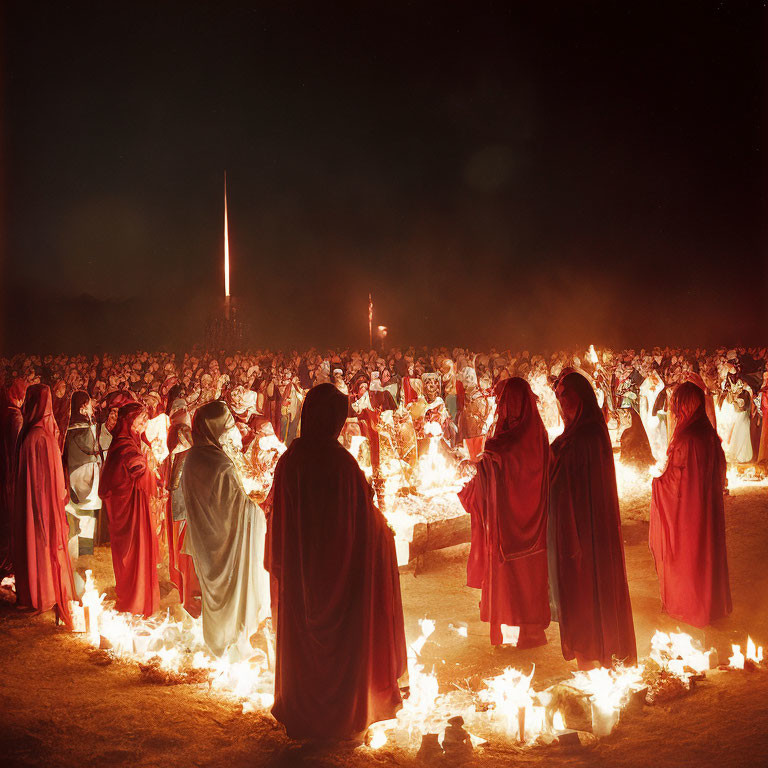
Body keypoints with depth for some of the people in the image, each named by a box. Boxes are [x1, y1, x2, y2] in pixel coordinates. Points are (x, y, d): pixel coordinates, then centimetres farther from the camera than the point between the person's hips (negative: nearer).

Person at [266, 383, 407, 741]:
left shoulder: (289, 460, -7)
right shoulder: (341, 463, -20)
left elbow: (277, 515, 2)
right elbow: (366, 520, -13)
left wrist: (282, 562, 14)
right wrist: (385, 530, 9)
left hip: (298, 567, 4)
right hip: (341, 567, -4)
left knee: (300, 640, 17)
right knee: (343, 641, 13)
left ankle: (300, 714, 30)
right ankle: (342, 715, 25)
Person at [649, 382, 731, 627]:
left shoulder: (685, 440, -26)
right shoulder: (710, 435, -3)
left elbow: (673, 480, -20)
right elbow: (720, 470, 9)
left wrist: (656, 481, -2)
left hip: (685, 508, -7)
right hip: (709, 506, 7)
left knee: (684, 556, 9)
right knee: (706, 550, 19)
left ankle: (685, 605, 23)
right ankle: (713, 603, 32)